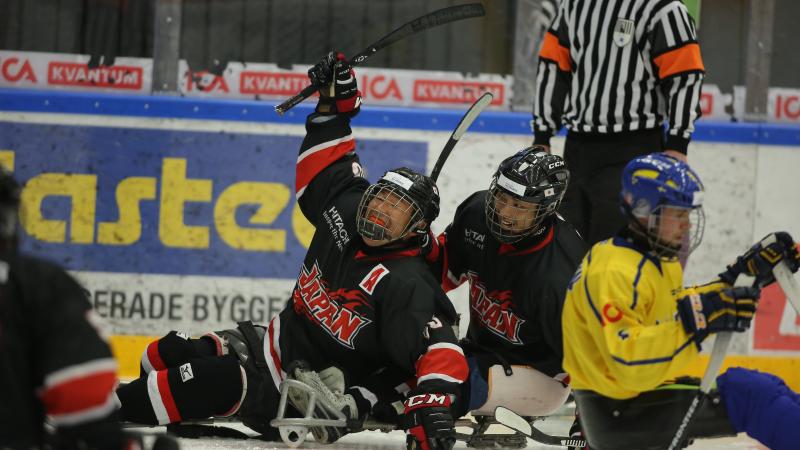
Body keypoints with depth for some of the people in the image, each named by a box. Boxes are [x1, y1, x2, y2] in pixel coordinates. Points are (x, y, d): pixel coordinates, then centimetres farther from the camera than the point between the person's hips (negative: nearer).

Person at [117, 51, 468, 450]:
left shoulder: (405, 285, -25)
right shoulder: (345, 210, -2)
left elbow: (439, 348, -35)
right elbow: (326, 169, 16)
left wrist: (432, 407, -51)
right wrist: (336, 102, 5)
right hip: (277, 341, 9)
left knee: (210, 381, -26)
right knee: (164, 356, 4)